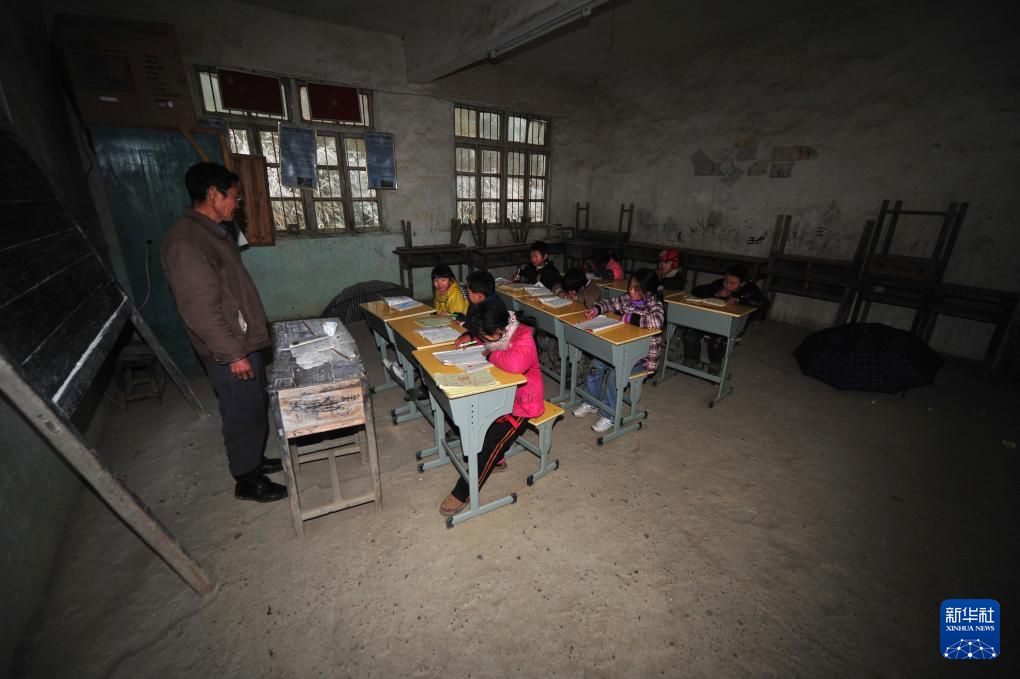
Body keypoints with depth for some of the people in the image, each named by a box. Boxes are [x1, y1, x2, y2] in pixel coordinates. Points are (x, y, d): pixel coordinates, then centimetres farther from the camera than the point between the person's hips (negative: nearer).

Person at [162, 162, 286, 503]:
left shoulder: (214, 231, 10)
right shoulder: (186, 241, -21)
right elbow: (200, 309, -24)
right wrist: (233, 354, -21)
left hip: (245, 340, 10)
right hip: (230, 350, -9)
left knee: (255, 407, 21)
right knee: (244, 413, 5)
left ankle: (254, 460, 39)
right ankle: (247, 481, 23)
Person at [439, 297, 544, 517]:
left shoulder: (523, 340, -25)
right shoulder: (498, 334, -2)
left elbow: (516, 364, -48)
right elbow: (477, 334, 20)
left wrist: (491, 355, -29)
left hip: (521, 403, -9)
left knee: (492, 438, -21)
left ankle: (463, 493, -6)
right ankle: (495, 457, 14)